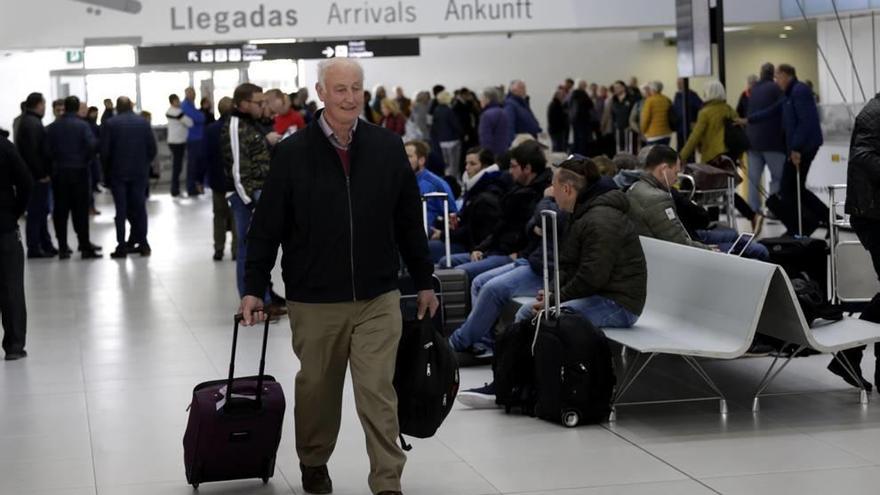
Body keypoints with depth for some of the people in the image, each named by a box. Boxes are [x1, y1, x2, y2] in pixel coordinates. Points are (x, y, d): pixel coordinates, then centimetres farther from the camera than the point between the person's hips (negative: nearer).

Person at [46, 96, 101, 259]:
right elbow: (92, 144, -17)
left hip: (59, 172, 2)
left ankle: (63, 247, 5)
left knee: (60, 210, 6)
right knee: (80, 209, 1)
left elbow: (47, 148, -2)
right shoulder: (82, 125, -6)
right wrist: (86, 159, -1)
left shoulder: (52, 127, 2)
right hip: (79, 171, -2)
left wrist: (55, 161, 10)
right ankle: (85, 247, -1)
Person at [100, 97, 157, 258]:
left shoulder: (110, 124, -6)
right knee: (140, 207, 9)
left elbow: (104, 150, -7)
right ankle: (142, 243, 9)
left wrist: (107, 169, 6)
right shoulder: (143, 122, 1)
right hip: (140, 172, 2)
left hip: (118, 172, -2)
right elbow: (152, 148, 0)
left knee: (121, 209, 2)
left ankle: (121, 246, -1)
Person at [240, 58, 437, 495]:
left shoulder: (387, 147, 1)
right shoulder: (293, 153, -5)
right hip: (314, 299, 0)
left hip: (377, 299, 0)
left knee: (378, 391, -3)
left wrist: (424, 282, 10)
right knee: (317, 389, 14)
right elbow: (267, 227, -1)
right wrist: (254, 288, -2)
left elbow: (409, 223, 8)